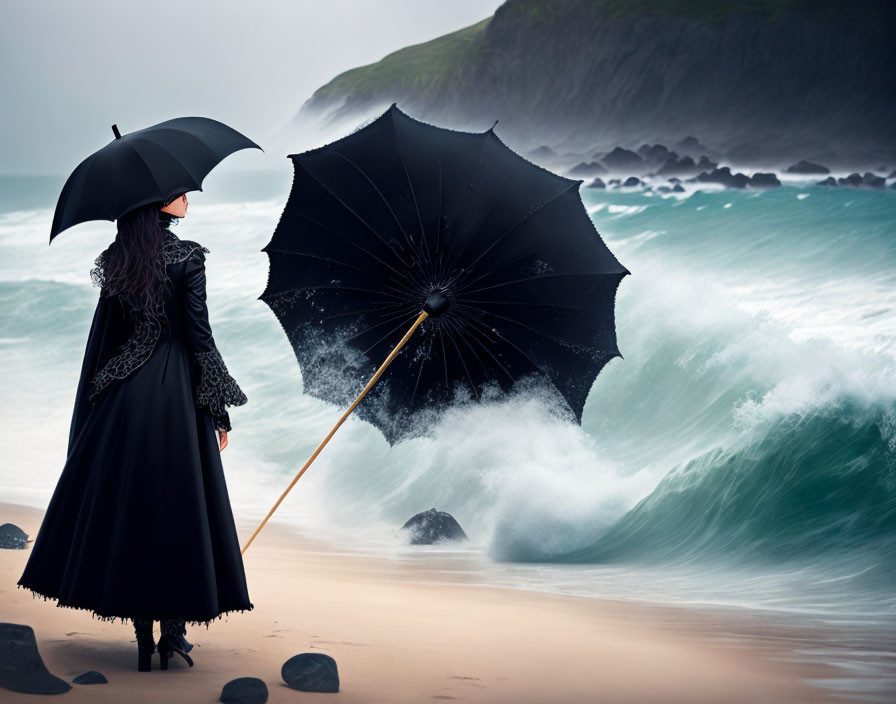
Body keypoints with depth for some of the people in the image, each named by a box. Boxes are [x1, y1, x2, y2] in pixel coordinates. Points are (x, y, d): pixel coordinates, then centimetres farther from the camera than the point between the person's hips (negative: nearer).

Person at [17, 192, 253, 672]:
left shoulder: (118, 260, 8)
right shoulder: (187, 256, -7)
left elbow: (104, 332, 10)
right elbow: (199, 335, -10)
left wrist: (96, 403, 17)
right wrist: (219, 411, -5)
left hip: (123, 398, 5)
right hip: (176, 397, -5)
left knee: (128, 506, 7)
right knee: (178, 506, 3)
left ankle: (144, 641, 10)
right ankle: (173, 631, 5)